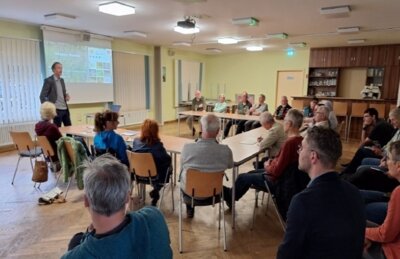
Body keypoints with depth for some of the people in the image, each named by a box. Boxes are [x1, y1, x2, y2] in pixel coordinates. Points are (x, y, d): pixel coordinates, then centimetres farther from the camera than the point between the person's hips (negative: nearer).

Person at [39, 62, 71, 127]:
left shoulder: (62, 80, 13)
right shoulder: (48, 80, -8)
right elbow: (42, 96, -10)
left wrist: (66, 96, 2)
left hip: (65, 109, 7)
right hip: (57, 110, -7)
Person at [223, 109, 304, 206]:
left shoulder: (289, 142, -32)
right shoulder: (300, 140, -4)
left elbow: (277, 170, -28)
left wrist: (267, 166, -9)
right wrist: (272, 162, 2)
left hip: (277, 180, -9)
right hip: (284, 174, 9)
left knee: (242, 178, 7)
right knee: (251, 173, 23)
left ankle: (229, 196, 33)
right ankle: (232, 193, 37)